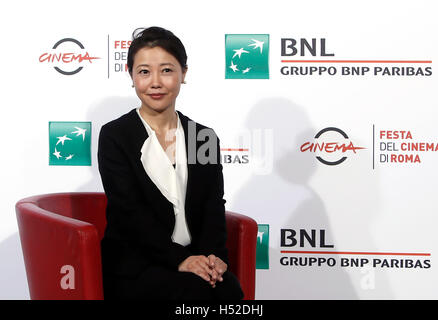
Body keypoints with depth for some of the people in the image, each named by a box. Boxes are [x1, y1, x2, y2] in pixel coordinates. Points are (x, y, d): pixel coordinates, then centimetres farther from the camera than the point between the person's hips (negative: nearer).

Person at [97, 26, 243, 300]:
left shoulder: (205, 137, 12)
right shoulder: (114, 136, 0)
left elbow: (214, 206, 5)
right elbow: (129, 211, -9)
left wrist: (212, 255, -14)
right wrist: (179, 258, -19)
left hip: (195, 260, 3)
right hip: (133, 267, -3)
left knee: (229, 288, -26)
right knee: (194, 290, -29)